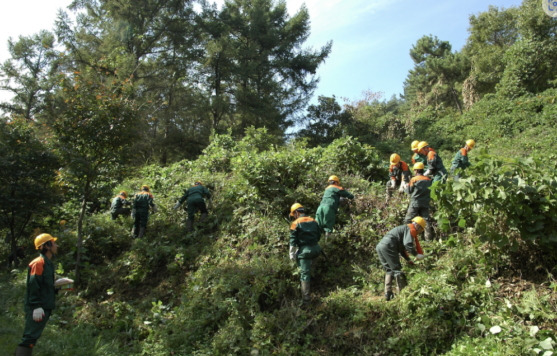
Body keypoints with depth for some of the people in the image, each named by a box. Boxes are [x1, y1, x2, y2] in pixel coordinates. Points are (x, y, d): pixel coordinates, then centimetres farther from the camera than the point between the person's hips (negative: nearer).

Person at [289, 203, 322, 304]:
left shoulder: (296, 223, -3)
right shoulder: (313, 221, 12)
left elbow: (293, 241, -5)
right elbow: (319, 236, 18)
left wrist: (292, 255, 1)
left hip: (304, 250, -5)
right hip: (316, 249, 5)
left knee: (304, 274, -3)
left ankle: (305, 299, -4)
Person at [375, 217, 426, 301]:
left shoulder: (404, 228, 32)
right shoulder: (411, 229, 3)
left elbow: (402, 247, 35)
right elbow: (408, 244, -14)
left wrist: (408, 260, 31)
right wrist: (416, 254, -8)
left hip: (379, 246, 10)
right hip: (388, 247, -10)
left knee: (389, 270, 17)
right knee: (397, 270, -3)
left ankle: (388, 294, 13)